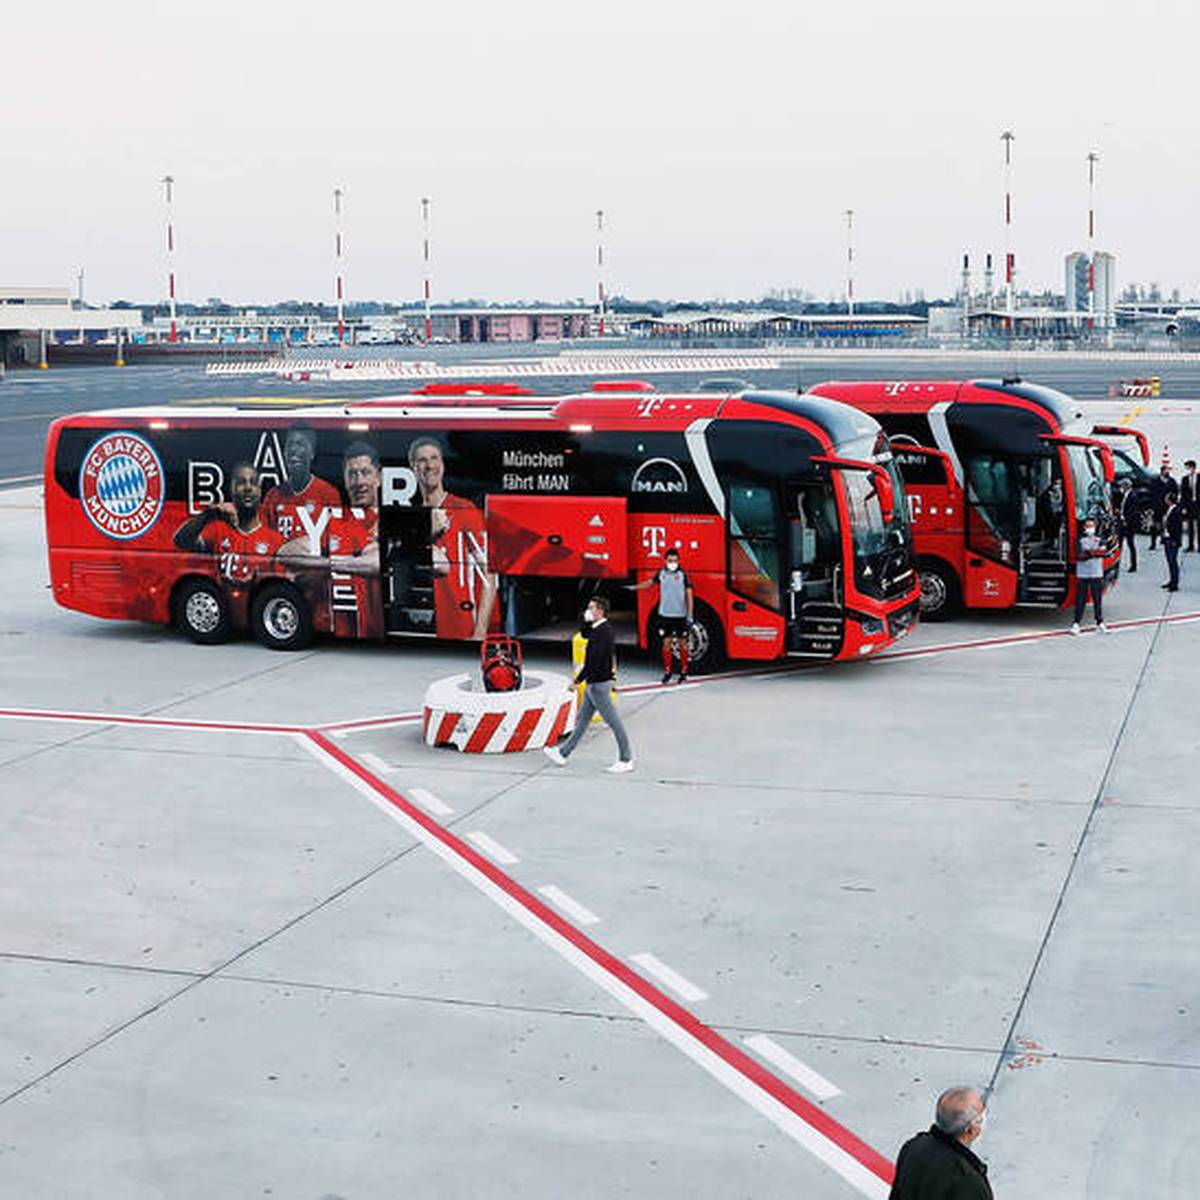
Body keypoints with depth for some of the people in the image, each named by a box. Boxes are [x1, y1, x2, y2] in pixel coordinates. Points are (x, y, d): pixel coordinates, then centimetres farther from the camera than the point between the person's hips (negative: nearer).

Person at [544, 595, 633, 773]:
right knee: (582, 719, 15)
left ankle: (626, 760, 6)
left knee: (613, 721, -2)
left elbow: (594, 661, -26)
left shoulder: (602, 632, -22)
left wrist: (578, 680, -19)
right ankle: (563, 754, 23)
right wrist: (587, 622, 4)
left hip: (599, 683, -10)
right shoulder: (598, 629, 8)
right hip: (593, 683, 10)